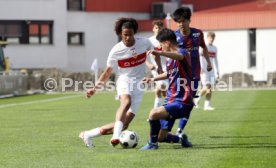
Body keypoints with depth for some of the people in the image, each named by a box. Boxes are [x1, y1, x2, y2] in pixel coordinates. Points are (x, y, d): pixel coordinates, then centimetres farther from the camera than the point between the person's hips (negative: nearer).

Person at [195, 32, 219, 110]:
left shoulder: (215, 48, 15)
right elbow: (200, 58, -12)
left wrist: (217, 71, 18)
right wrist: (201, 67, -25)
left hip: (211, 70, 6)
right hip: (204, 70, -6)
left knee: (210, 88, -2)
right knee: (207, 86, -16)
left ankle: (207, 105, 0)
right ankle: (197, 99, 5)